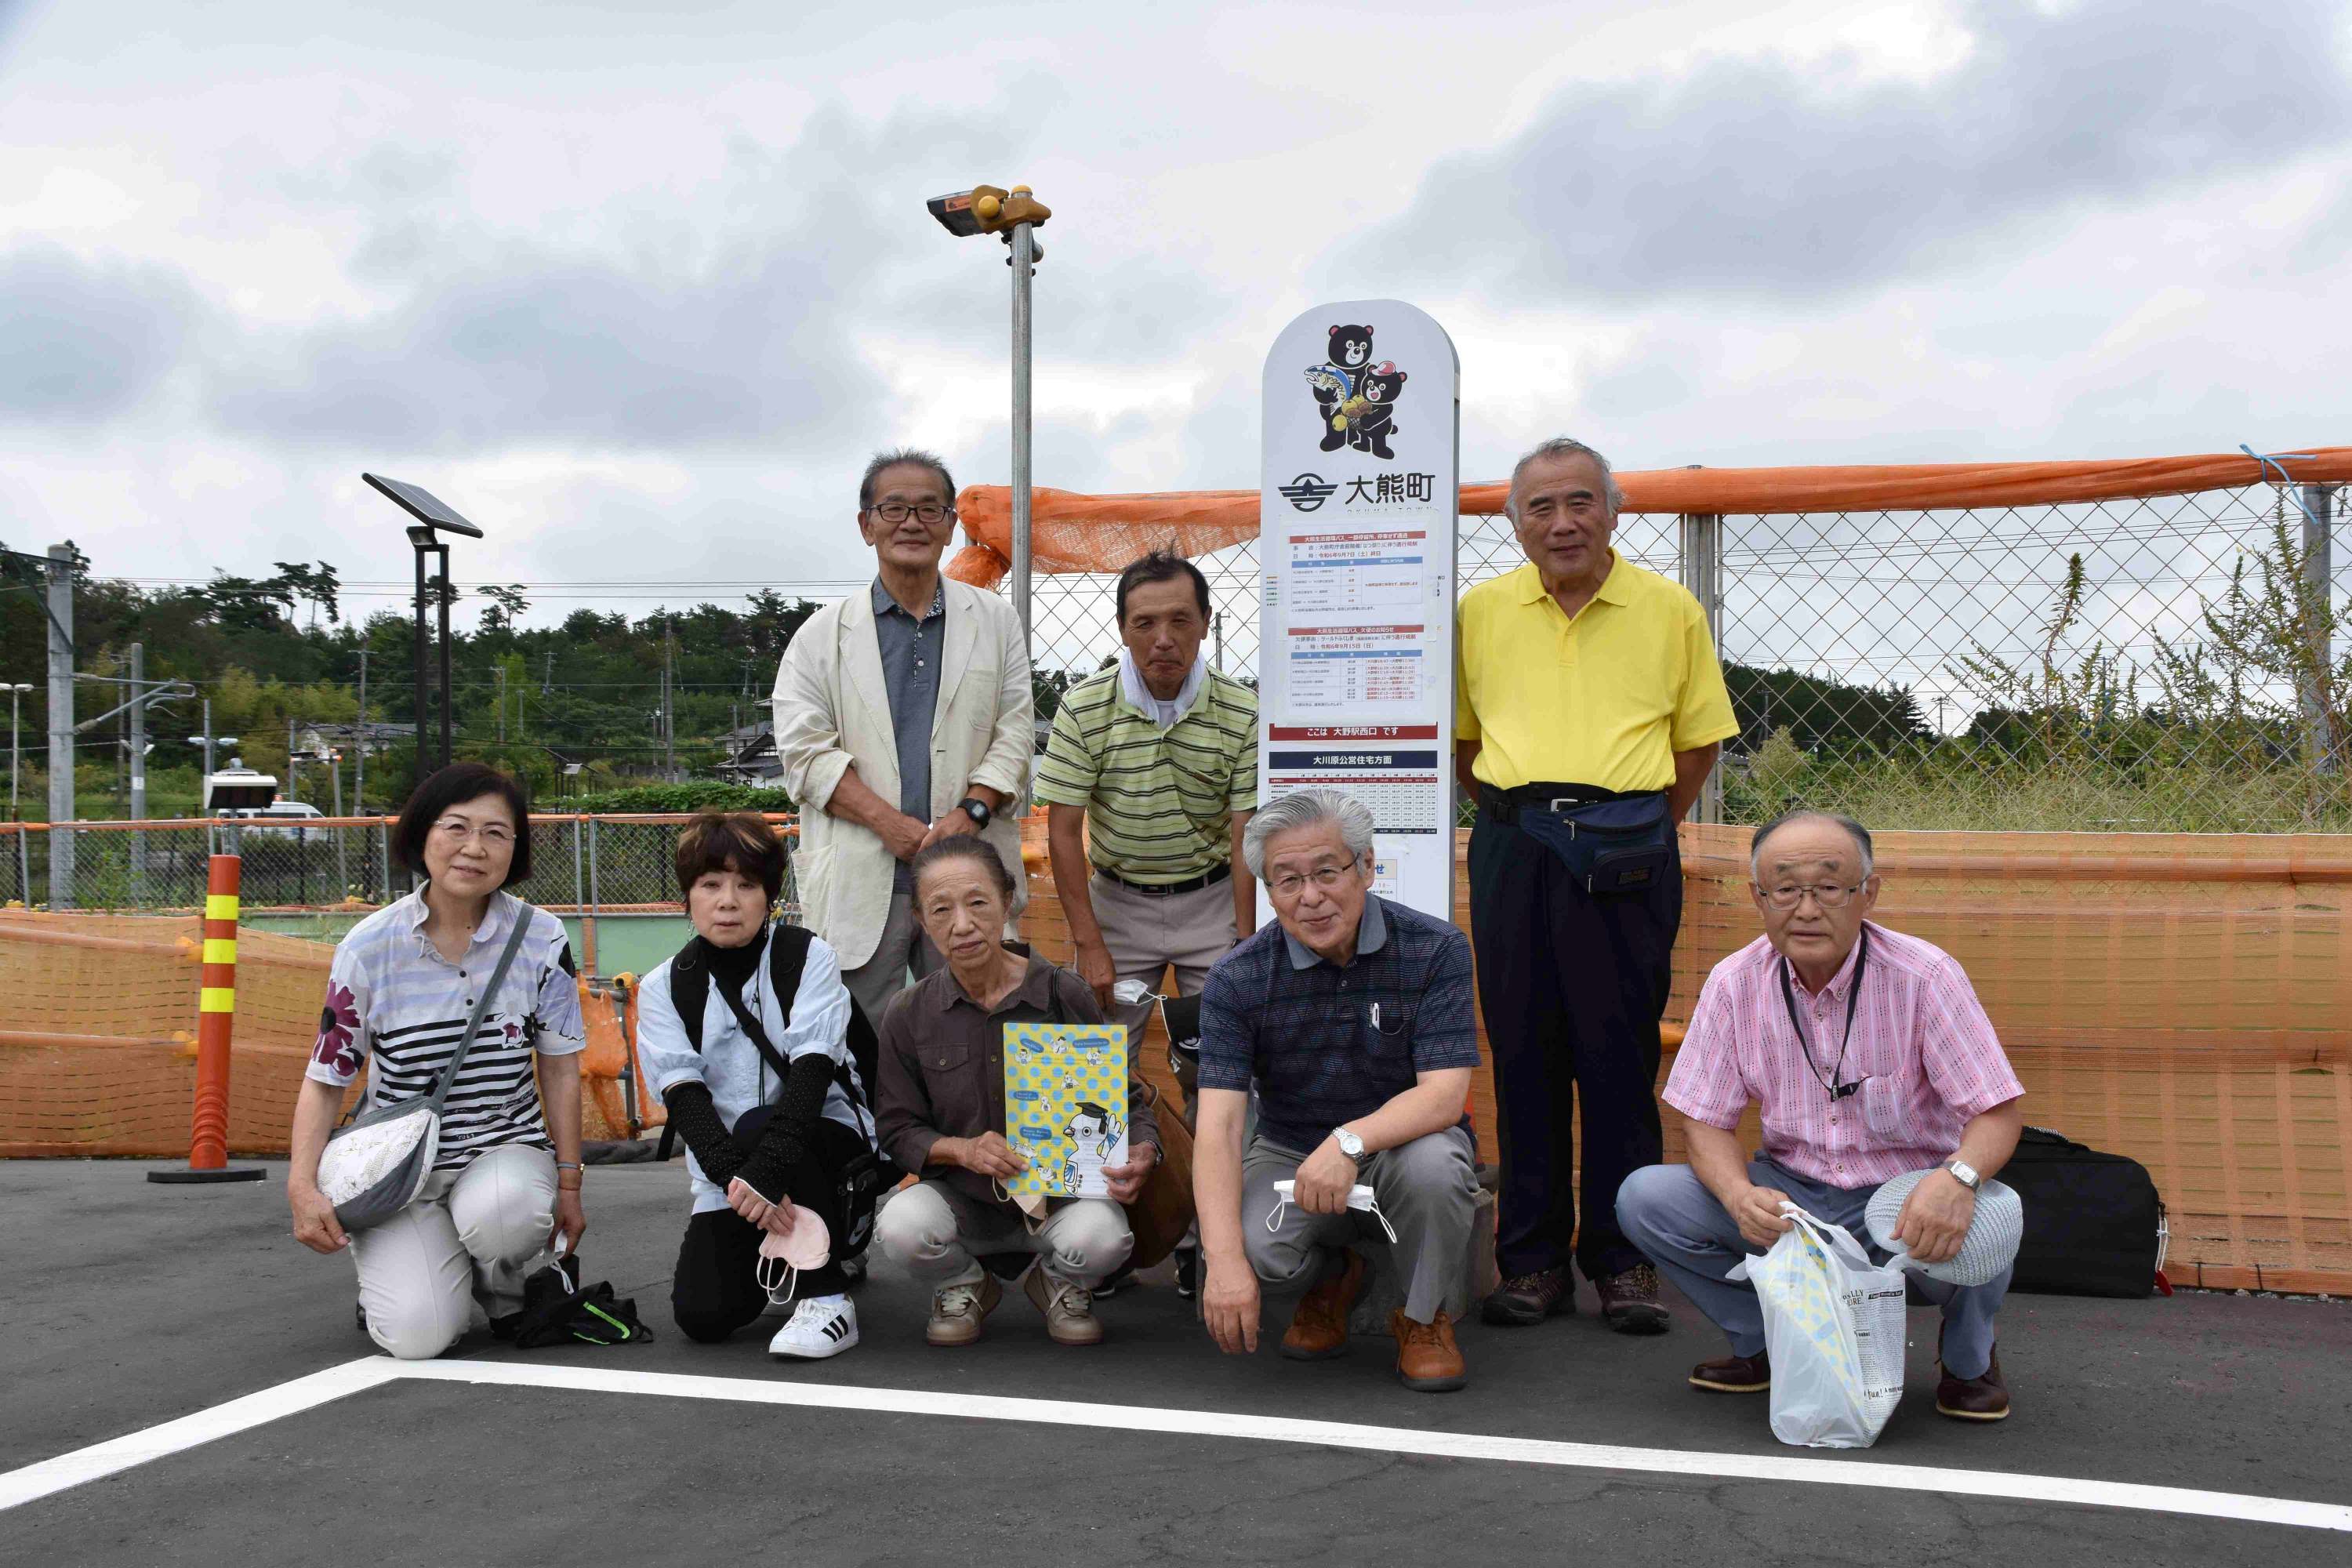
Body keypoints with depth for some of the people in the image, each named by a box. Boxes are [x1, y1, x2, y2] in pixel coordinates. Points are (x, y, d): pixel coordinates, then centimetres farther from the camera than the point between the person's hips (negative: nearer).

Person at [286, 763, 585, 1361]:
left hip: (506, 1148, 1)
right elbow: (325, 1080, 0)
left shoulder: (542, 940, -6)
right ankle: (394, 1270, 16)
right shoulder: (369, 947, -8)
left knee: (498, 1213, -37)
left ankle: (503, 1288, 0)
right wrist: (302, 1186, -13)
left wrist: (568, 1185, 1)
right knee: (419, 1335, -22)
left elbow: (559, 1070, 2)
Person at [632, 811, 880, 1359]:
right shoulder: (665, 987, 0)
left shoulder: (808, 958, -8)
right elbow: (684, 1097, -12)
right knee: (702, 1314, -17)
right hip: (723, 1168, 3)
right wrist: (735, 1177, -32)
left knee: (758, 1126, -35)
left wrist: (765, 1169, -37)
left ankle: (827, 1297, -20)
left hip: (828, 1137, -3)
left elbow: (812, 1071, -21)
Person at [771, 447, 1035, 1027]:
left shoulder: (996, 622, 12)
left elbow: (1015, 734, 7)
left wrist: (970, 812, -10)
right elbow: (803, 749, 0)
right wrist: (890, 824, -12)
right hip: (861, 882, -1)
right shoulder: (823, 635, 8)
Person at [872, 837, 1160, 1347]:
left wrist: (1142, 1151, -21)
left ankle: (1061, 1285, 7)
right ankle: (961, 1287, 7)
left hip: (1061, 1193, -1)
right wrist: (963, 1149, -18)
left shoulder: (1063, 994, -6)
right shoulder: (908, 1016, -3)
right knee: (900, 1225, -31)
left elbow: (1127, 1099, 1)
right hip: (964, 1202, 1)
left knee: (1101, 1235, -34)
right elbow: (898, 1130, 2)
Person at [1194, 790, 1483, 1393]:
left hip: (1401, 1145, -1)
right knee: (1252, 1245, -30)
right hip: (1289, 1153, 1)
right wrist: (1225, 1261, -34)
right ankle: (1329, 1281, 10)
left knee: (1432, 1162, -36)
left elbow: (1444, 1093, -22)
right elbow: (1218, 1126, -20)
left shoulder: (1434, 951, -14)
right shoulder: (1238, 981, -12)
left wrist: (1351, 1140, -41)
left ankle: (1423, 1316, -3)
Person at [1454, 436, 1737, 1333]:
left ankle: (1624, 1261, 10)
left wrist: (1635, 827, 5)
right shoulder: (1480, 611, 8)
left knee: (1620, 1058, -1)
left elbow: (1701, 737, 12)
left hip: (1627, 855, -1)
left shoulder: (1670, 611, 5)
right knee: (1524, 1056, 5)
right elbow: (1458, 735, 18)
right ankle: (1532, 1259, 14)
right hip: (1513, 848, 2)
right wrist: (1514, 814, 9)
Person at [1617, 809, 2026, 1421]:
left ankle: (1967, 1356, 2)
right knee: (1645, 1198, -18)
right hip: (1792, 1192, 3)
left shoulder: (1924, 975, -15)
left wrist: (1957, 1179, -38)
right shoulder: (1733, 984, -6)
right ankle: (1767, 1343, 5)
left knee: (1976, 1224, -37)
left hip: (1904, 1194, -3)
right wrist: (1739, 1195, -26)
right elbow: (1705, 1120, -2)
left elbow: (1999, 1110, -14)